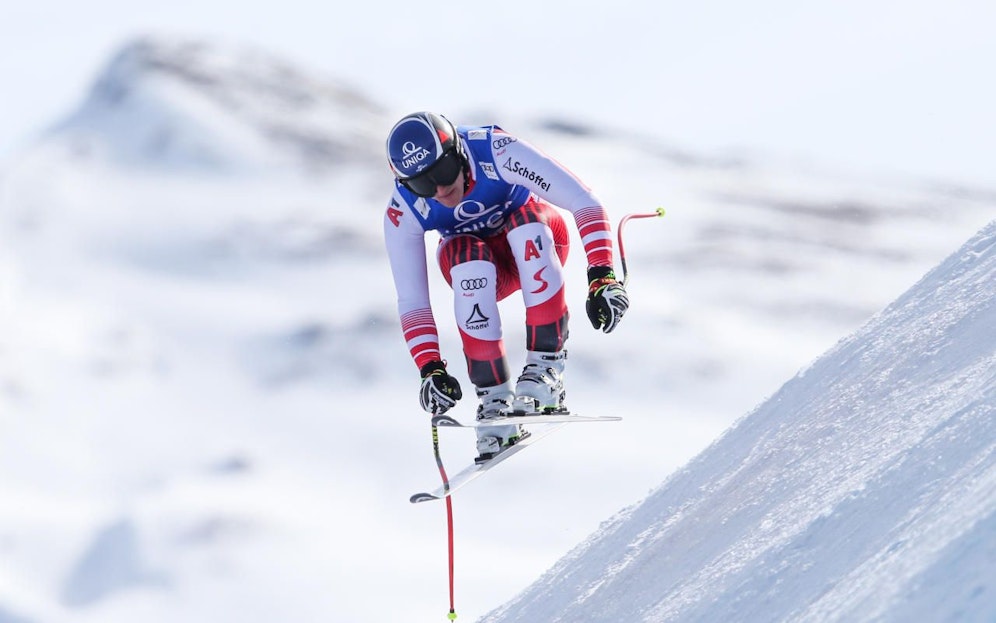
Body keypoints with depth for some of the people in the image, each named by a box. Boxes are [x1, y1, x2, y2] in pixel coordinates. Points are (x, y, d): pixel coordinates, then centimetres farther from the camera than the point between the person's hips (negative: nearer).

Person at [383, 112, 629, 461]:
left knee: (525, 221, -35)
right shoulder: (402, 213, -26)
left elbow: (584, 203, -32)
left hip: (535, 248, -1)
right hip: (476, 267, 1)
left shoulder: (498, 153, -34)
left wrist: (602, 276, -42)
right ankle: (495, 400, -28)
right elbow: (411, 301, -21)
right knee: (470, 263, -35)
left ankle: (546, 369, -33)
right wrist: (430, 367, -32)